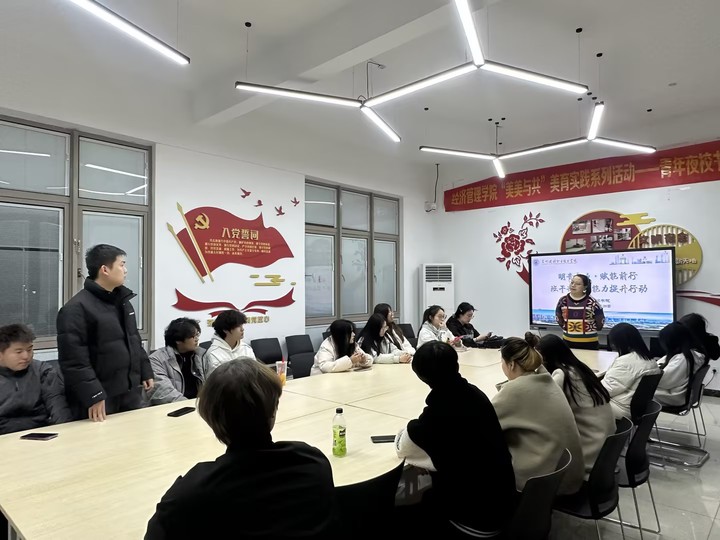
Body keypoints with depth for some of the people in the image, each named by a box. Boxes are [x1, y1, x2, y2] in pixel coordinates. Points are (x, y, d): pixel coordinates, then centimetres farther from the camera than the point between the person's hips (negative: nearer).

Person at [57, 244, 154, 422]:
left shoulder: (123, 300, 12)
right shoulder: (77, 308, -16)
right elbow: (74, 359, -20)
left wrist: (145, 372, 16)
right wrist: (92, 396, -22)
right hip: (101, 398, -8)